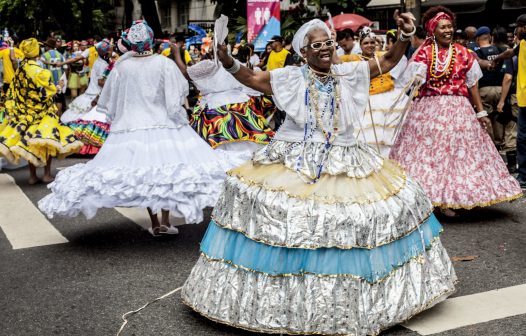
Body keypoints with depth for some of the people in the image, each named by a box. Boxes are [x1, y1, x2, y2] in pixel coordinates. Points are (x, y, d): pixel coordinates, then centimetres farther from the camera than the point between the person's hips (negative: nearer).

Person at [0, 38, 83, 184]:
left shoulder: (20, 70, 2)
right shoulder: (39, 72, -19)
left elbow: (12, 94, 5)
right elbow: (45, 93, -17)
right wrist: (56, 88, 1)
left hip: (24, 113, 6)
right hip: (41, 112, -6)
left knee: (31, 143, 11)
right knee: (47, 139, 4)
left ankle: (32, 175, 15)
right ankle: (47, 174, 4)